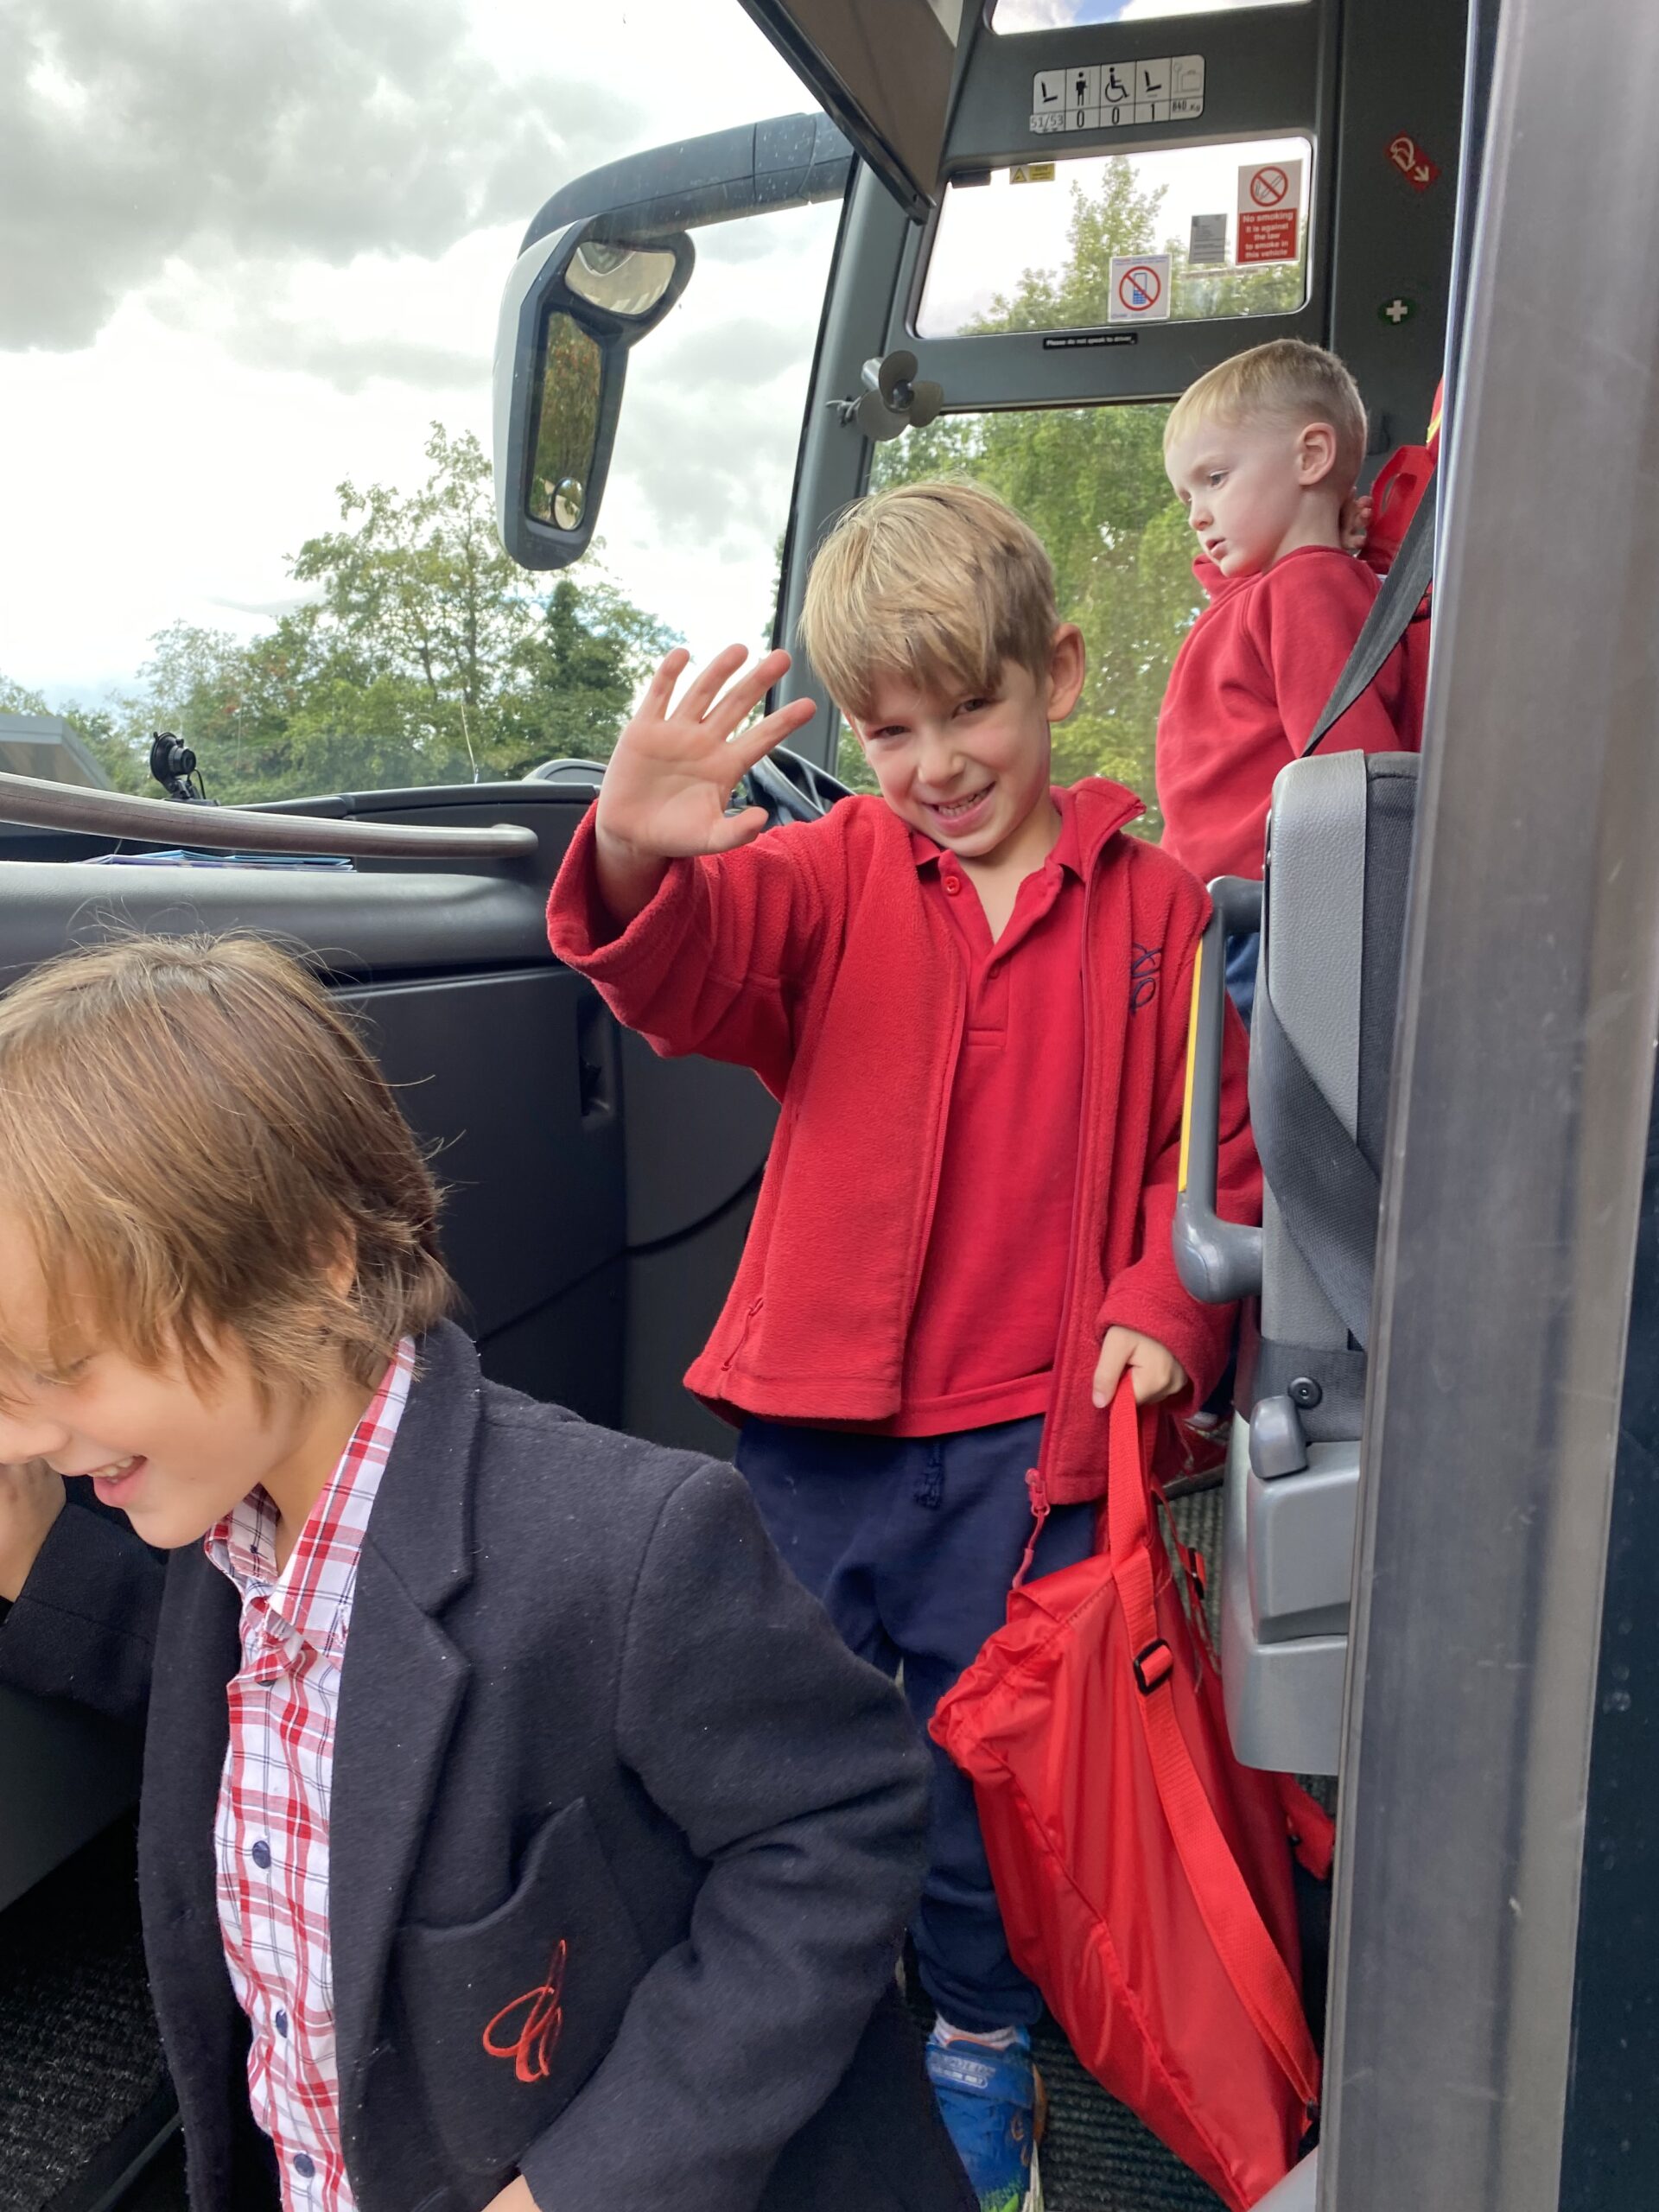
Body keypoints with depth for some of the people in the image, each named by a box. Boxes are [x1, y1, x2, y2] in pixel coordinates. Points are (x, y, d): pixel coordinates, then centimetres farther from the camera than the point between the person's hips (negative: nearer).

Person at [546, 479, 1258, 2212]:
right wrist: (636, 857, -43)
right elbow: (696, 962, -22)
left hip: (1024, 1432, 0)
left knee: (984, 1764, 16)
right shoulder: (833, 871, -2)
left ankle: (981, 2046, 44)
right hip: (817, 1416, 1)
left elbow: (1211, 1138, 6)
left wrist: (1163, 1308, -8)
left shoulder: (1151, 905, 1)